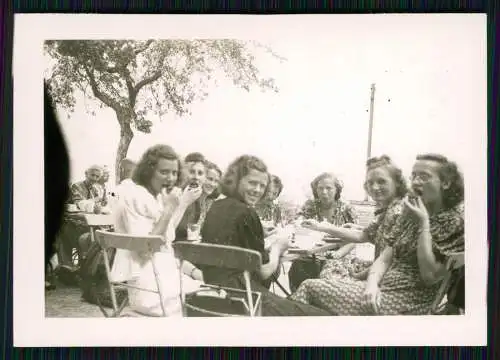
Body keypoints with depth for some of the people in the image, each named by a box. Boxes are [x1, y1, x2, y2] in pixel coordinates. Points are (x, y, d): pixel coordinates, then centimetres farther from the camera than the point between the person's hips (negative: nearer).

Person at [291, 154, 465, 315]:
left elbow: (430, 276, -16)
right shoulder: (409, 213, 14)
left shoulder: (455, 221, -8)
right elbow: (384, 259, 8)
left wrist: (423, 224, -16)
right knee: (310, 285, -6)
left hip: (407, 303, -7)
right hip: (383, 288, 7)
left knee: (311, 287, -12)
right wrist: (372, 283, -12)